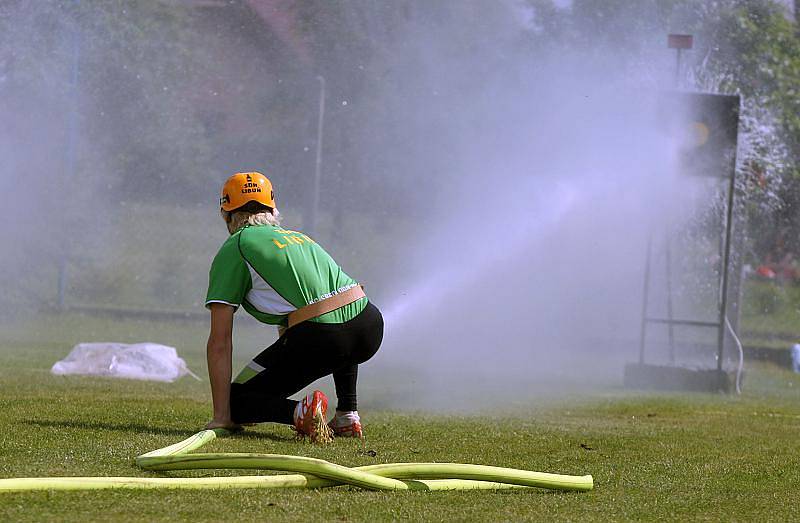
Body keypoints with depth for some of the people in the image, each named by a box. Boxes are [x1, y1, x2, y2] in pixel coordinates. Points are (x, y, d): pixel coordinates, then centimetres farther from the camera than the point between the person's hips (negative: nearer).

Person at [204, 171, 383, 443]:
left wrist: (221, 416, 2)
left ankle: (300, 412, -19)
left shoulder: (233, 249, 9)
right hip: (371, 329, 6)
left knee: (236, 401, 10)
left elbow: (220, 343, 3)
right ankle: (347, 417, 30)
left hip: (318, 342, -6)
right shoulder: (298, 237, 30)